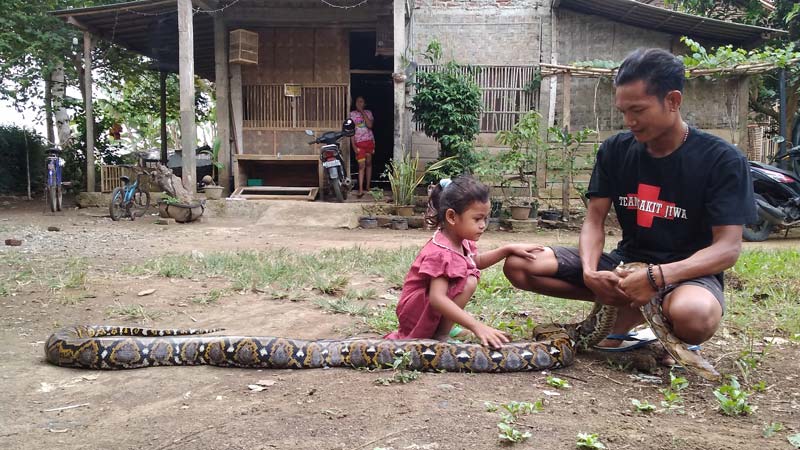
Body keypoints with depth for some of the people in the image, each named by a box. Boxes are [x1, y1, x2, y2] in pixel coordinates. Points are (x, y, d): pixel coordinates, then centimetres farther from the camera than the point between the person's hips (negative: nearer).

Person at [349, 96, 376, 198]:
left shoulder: (368, 113, 4)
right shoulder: (352, 114, 2)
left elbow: (370, 125, -13)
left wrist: (362, 112, -13)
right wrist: (353, 145, -8)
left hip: (369, 141, 2)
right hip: (359, 142, -2)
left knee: (368, 163, 10)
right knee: (361, 165, -9)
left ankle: (368, 186, 20)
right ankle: (360, 189, -12)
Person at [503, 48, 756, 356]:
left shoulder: (722, 160, -12)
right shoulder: (615, 150, 1)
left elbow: (728, 247, -16)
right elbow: (594, 220, 1)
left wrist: (659, 276, -32)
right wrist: (589, 271, -21)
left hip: (688, 271, -5)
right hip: (626, 262, 5)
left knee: (692, 315, -44)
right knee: (518, 266, -11)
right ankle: (630, 305, -8)